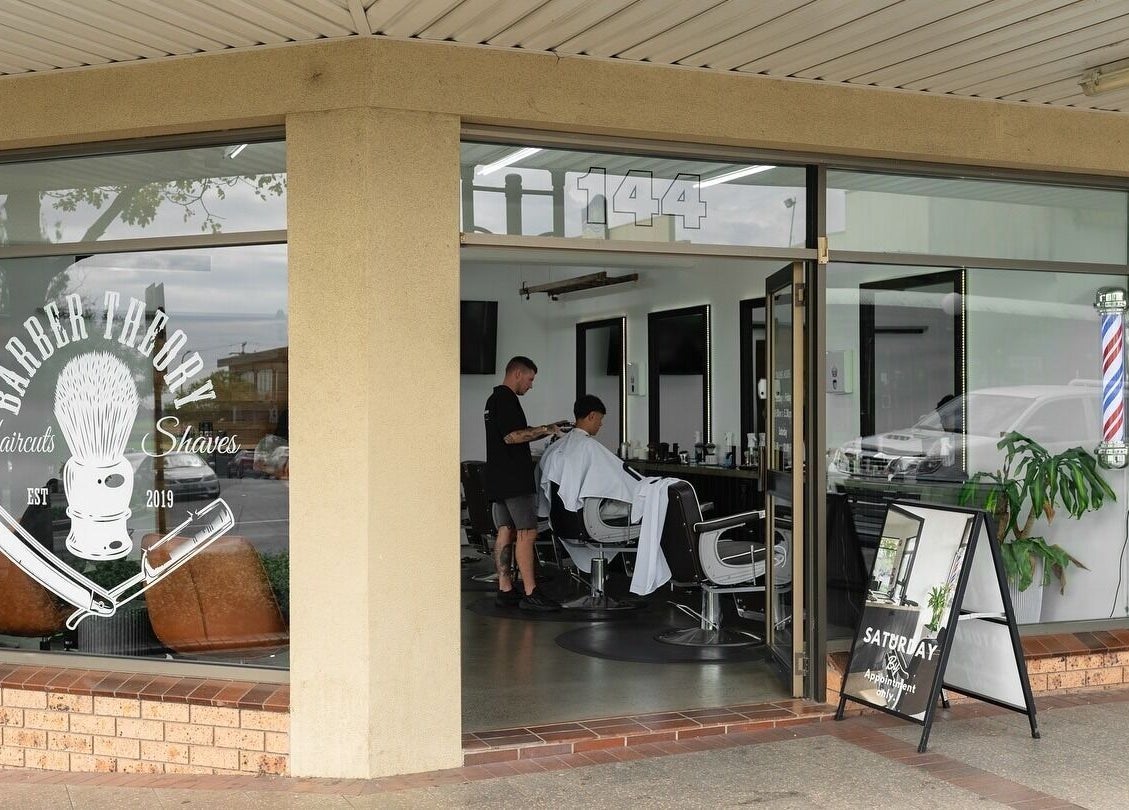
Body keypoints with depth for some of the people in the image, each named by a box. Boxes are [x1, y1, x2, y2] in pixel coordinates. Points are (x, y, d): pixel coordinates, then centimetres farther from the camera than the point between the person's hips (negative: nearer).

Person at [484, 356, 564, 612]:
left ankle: (505, 590, 9)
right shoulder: (506, 399, -11)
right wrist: (543, 430, -12)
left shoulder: (494, 399, 21)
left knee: (505, 532, 8)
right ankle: (530, 593, -12)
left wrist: (544, 432, 19)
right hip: (514, 480, -10)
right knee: (526, 533, -10)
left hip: (498, 480, 10)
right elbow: (512, 436, -21)